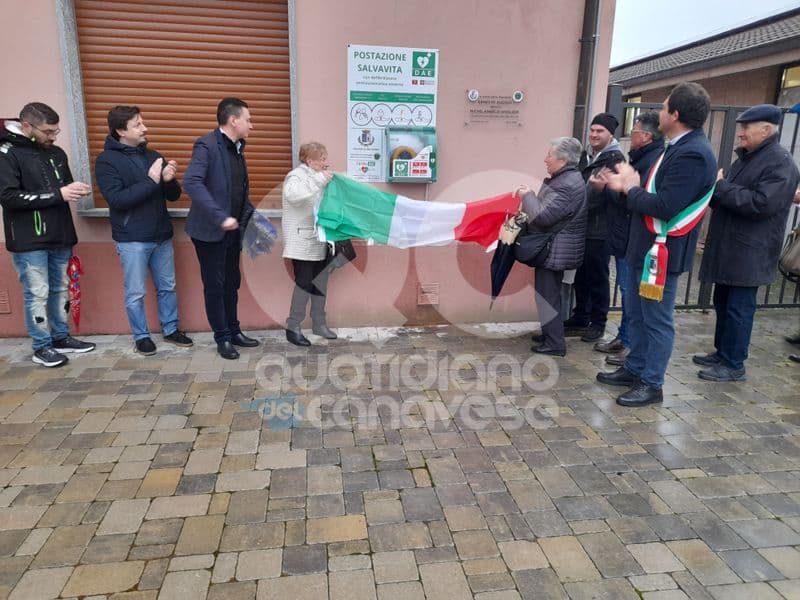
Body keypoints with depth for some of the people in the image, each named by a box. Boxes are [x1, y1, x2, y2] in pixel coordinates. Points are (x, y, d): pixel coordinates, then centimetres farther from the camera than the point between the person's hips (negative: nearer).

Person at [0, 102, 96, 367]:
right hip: (29, 241, -6)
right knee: (37, 294, 1)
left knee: (61, 290, 13)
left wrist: (76, 189, -4)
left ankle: (61, 338, 26)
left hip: (59, 237, 6)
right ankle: (41, 347, 14)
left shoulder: (57, 153, 10)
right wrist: (57, 194, -21)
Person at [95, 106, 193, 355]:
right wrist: (150, 181, -22)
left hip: (161, 236, 5)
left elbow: (174, 195, 9)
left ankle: (170, 329, 28)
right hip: (132, 239, -5)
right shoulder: (106, 160, -6)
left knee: (167, 287, 13)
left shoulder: (153, 156, 8)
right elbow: (117, 199, -18)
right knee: (135, 293, 4)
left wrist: (169, 180, -13)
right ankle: (141, 336, 20)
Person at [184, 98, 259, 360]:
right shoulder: (207, 145, -15)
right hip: (210, 230, -8)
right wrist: (220, 217, -31)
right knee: (215, 286, 5)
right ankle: (222, 338, 17)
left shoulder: (237, 148, 11)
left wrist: (250, 214, 3)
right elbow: (191, 182, -27)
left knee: (232, 283, 16)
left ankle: (233, 331, 29)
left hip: (233, 229, 8)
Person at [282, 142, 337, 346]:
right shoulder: (297, 175, -10)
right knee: (304, 283, -7)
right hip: (303, 242, -8)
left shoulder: (316, 177, 17)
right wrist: (320, 180, -32)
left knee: (320, 282, 11)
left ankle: (319, 323, 22)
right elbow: (293, 195, -35)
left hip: (318, 241, 8)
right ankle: (293, 327, 3)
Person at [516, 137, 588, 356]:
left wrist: (527, 195, -11)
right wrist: (531, 197, 4)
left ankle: (555, 343, 5)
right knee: (550, 292, 18)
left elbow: (543, 216, -25)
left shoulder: (568, 185, -22)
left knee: (547, 294, -4)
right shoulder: (565, 178, 11)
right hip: (554, 247, 11)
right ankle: (551, 334, 30)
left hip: (555, 249, -11)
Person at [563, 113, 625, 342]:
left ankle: (598, 323, 14)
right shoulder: (585, 156, 13)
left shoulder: (616, 159, -7)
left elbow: (618, 195, -15)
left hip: (599, 230, -6)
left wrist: (603, 188, -34)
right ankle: (580, 318, 25)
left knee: (597, 277, 2)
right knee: (580, 275, 13)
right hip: (580, 226, 6)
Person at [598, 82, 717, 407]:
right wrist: (631, 186, -3)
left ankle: (651, 384, 15)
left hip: (662, 253, -10)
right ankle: (634, 369, 32)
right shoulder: (680, 147, 12)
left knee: (657, 321, 2)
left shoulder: (693, 154, -20)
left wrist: (630, 188, -13)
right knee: (636, 314, 18)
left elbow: (664, 207, -27)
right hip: (644, 247, 10)